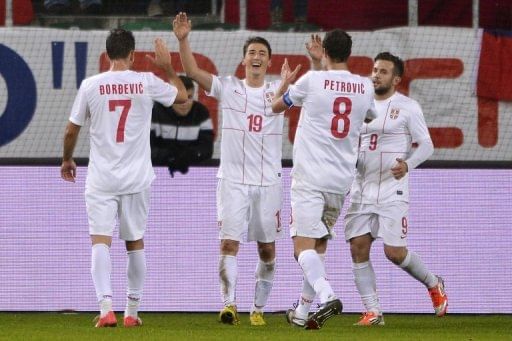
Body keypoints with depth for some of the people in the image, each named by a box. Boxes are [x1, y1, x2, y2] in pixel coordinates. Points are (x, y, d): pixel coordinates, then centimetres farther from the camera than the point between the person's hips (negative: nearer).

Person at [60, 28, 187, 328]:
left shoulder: (91, 85, -4)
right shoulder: (147, 82, -3)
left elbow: (71, 131, 5)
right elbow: (182, 96, 15)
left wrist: (67, 160, 23)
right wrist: (167, 67, 28)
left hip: (101, 179, -1)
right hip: (137, 179, 1)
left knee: (101, 241, -6)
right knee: (135, 243, 14)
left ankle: (106, 307, -23)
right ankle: (132, 311, 19)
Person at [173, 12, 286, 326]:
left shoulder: (278, 90, 6)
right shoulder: (229, 88, 3)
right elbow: (193, 72, -5)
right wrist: (183, 40, -19)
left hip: (268, 182, 2)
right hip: (233, 179, -2)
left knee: (267, 249, 6)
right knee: (229, 243, -13)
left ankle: (259, 309, 18)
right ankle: (229, 304, -17)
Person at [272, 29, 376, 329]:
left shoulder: (312, 81, -7)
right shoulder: (365, 87, 5)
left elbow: (277, 106, 10)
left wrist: (284, 82, 32)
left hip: (310, 177, -5)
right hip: (342, 180, 5)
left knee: (304, 244, -11)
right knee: (320, 244, 17)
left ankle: (326, 296, -34)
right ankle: (304, 311, 21)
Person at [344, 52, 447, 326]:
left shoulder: (407, 107, -3)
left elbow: (426, 145, -7)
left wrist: (407, 164, -24)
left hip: (392, 191, -5)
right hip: (361, 188, 5)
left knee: (394, 252, -9)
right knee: (358, 248, -5)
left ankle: (433, 284, 18)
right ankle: (372, 311, 1)